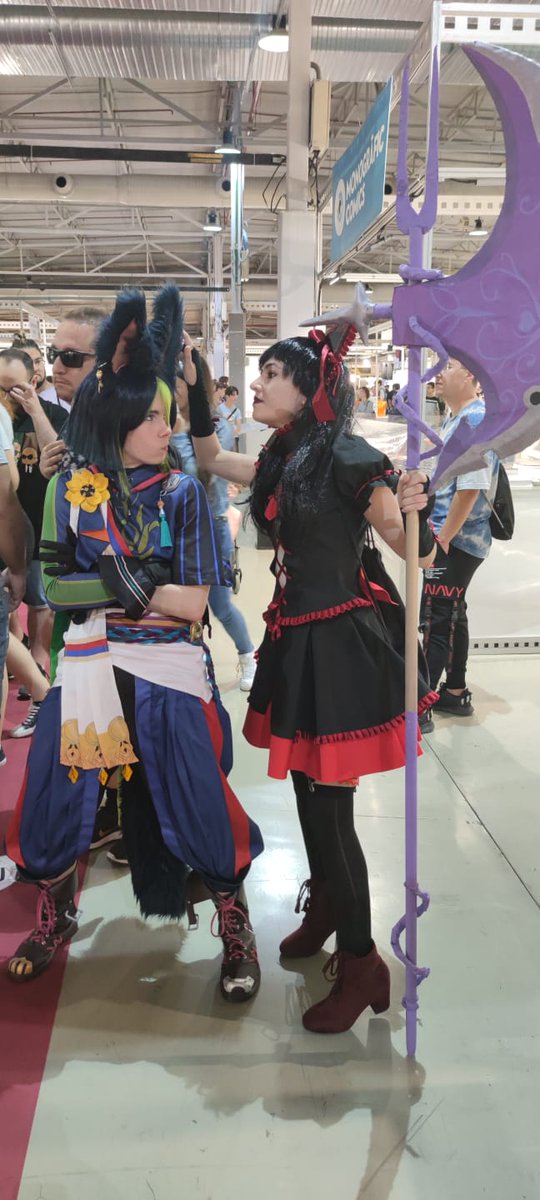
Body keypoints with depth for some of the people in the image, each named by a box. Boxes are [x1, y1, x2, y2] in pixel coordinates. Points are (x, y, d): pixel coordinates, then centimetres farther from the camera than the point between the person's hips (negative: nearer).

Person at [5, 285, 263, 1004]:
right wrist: (142, 585, -15)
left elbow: (193, 601, -9)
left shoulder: (182, 492, -2)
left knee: (195, 802, 1)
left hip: (168, 672, -2)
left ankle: (234, 925, 24)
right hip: (90, 667, 2)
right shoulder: (71, 490, 1)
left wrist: (112, 580, -16)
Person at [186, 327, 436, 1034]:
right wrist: (194, 387, 14)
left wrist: (412, 513, -32)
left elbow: (417, 552, -12)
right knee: (306, 786, 20)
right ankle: (323, 907, 44)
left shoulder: (348, 460, -14)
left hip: (341, 642, -8)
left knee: (329, 802, -2)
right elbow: (210, 458, 24)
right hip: (295, 637, 8)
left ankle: (361, 964, 16)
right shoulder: (281, 460, 8)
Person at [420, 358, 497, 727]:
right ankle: (456, 693, 28)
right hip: (452, 536, 10)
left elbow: (471, 488, -24)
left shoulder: (475, 421, -18)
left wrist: (442, 540, -21)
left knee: (436, 621, -6)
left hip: (456, 541, -10)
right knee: (451, 616, 16)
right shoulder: (457, 419, 13)